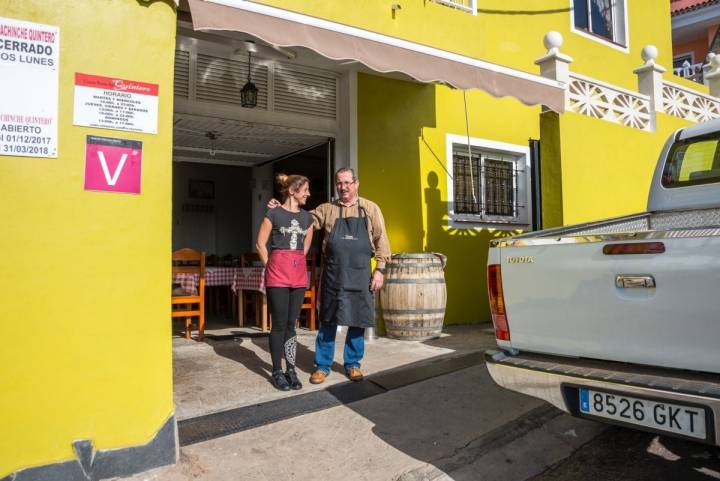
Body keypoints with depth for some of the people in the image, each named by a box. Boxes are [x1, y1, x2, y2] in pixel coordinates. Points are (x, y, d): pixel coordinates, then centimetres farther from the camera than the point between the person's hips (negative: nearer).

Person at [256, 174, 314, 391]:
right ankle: (277, 371, 10)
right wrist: (270, 267, 3)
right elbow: (260, 244, 1)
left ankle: (291, 369, 16)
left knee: (291, 323, 8)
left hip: (299, 274, 4)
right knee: (279, 323, -1)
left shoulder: (307, 217, 11)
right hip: (277, 274, -4)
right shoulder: (274, 214, -3)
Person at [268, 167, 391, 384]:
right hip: (333, 274, 1)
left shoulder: (370, 208, 5)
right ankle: (322, 365, 18)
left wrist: (380, 269, -4)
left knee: (357, 321, 7)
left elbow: (381, 241, 3)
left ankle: (352, 364, 24)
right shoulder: (326, 209, 9)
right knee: (328, 320, 6)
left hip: (360, 275, 0)